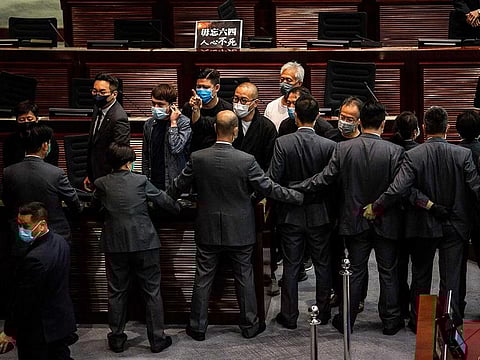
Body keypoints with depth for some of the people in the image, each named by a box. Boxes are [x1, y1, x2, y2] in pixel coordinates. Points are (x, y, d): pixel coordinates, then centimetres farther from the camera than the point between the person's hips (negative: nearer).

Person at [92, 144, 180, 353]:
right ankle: (157, 339, 12)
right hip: (144, 243, -1)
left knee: (117, 292, 12)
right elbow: (163, 199, 5)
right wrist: (177, 209, 24)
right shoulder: (141, 181, -4)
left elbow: (95, 205, 18)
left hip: (115, 245, 2)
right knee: (152, 292, 7)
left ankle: (117, 339, 18)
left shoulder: (102, 184, 0)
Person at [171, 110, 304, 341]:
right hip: (240, 231, -1)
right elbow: (269, 188, -12)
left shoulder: (197, 158, -11)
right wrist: (299, 197, 1)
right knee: (244, 277, 13)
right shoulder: (247, 160, -17)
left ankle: (197, 327, 21)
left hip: (208, 230, 2)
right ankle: (249, 325, 25)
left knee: (203, 278, 12)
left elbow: (179, 186, 1)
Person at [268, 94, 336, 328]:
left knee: (291, 266, 8)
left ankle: (289, 316, 14)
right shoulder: (329, 145, -9)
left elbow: (273, 179, -12)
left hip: (290, 214, 0)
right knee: (322, 265, 14)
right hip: (319, 215, 1)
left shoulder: (282, 143, -11)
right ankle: (323, 313, 23)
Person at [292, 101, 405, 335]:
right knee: (388, 273, 11)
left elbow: (326, 178, -9)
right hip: (385, 222, -1)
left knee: (355, 272, 13)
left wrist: (295, 189, 0)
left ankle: (346, 321, 20)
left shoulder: (343, 149, -9)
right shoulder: (394, 151, -13)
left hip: (354, 221, 2)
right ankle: (390, 320, 21)